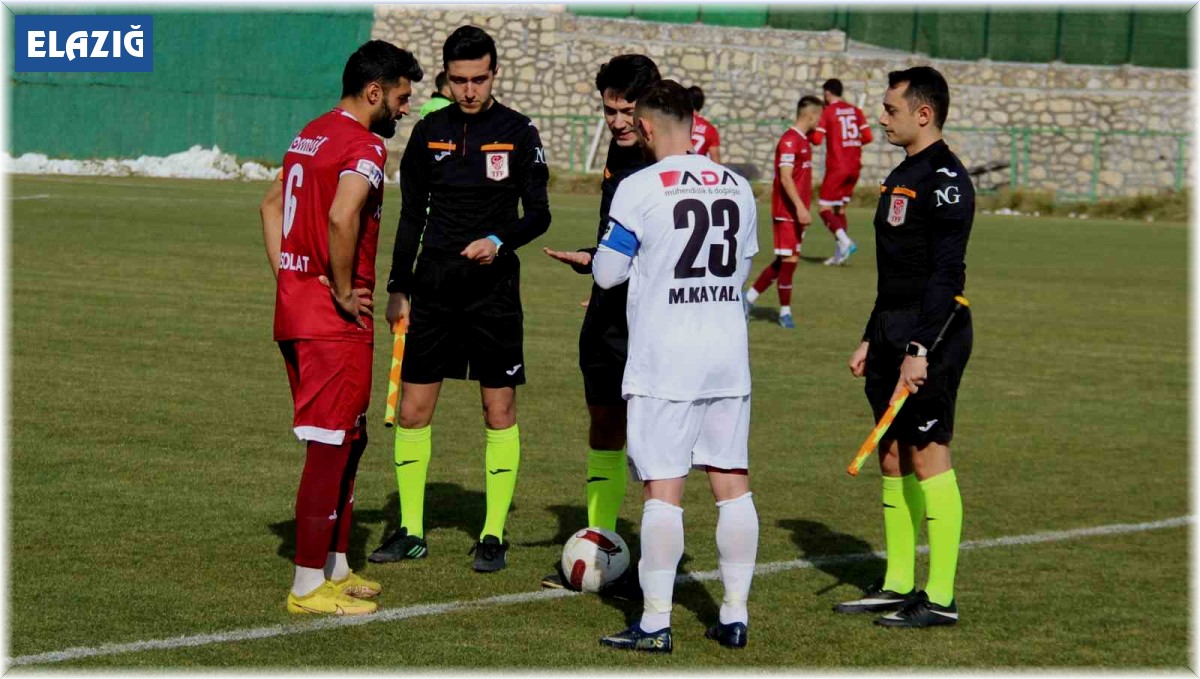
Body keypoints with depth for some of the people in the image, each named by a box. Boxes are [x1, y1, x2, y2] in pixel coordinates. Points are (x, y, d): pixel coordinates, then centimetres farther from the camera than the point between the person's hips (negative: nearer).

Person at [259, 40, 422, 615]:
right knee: (332, 447, -4)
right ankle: (309, 587, -1)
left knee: (348, 439, 19)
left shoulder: (310, 135, 15)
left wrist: (286, 277, 14)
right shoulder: (364, 147, -15)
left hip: (296, 308, 10)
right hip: (335, 325, -9)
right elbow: (342, 219, -31)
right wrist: (343, 292, -18)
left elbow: (272, 206, 23)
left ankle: (334, 566, 25)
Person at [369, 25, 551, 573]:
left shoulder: (518, 134, -2)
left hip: (493, 291, -3)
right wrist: (398, 289, 10)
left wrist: (499, 241, -22)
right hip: (433, 288, 3)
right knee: (412, 409, 2)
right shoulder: (430, 132, 7)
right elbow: (411, 215, 13)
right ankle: (410, 532, 13)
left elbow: (538, 214, -2)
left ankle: (493, 536, 8)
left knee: (500, 410, 0)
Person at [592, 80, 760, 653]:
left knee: (663, 488, -3)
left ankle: (655, 623, -2)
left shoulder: (641, 188, -10)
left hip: (664, 363, -5)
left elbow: (607, 274, -5)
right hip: (729, 357, 5)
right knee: (732, 482, 9)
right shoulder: (738, 188, 6)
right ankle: (735, 616, 12)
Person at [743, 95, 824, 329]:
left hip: (797, 212, 10)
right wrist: (800, 207, -25)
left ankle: (749, 297, 18)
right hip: (787, 212, -10)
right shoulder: (789, 141, -15)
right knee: (789, 260, -4)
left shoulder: (803, 141, 15)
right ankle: (785, 311, 4)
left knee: (785, 261, 11)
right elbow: (785, 178, -21)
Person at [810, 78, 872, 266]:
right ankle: (840, 254, 8)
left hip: (836, 166, -6)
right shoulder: (855, 111, 9)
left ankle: (845, 241, -25)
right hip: (854, 166, 6)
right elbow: (867, 137, 4)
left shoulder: (827, 112, -6)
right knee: (840, 209, 14)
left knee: (825, 210, -3)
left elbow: (817, 139, -12)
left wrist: (807, 135, 9)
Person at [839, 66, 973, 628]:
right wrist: (870, 339, 21)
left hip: (931, 334, -10)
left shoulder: (945, 179, -13)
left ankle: (940, 598, -5)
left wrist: (919, 349, -24)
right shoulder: (902, 176, 17)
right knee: (893, 456, 11)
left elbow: (946, 272, -20)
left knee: (926, 455, -8)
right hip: (893, 331, 10)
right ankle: (897, 585, 17)